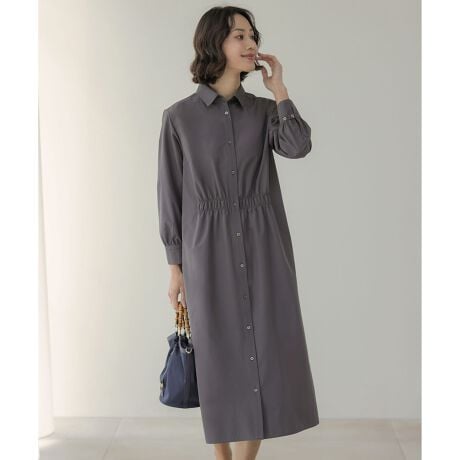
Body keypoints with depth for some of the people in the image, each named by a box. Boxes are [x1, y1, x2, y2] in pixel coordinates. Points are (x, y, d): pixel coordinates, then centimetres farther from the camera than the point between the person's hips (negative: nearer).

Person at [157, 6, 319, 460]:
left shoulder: (265, 110, 7)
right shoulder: (179, 116, 1)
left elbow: (298, 147, -14)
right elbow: (171, 194, 2)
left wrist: (277, 87, -6)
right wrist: (175, 268, 1)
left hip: (264, 250, 2)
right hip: (209, 251, -2)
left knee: (264, 351, 2)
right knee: (219, 357, 4)